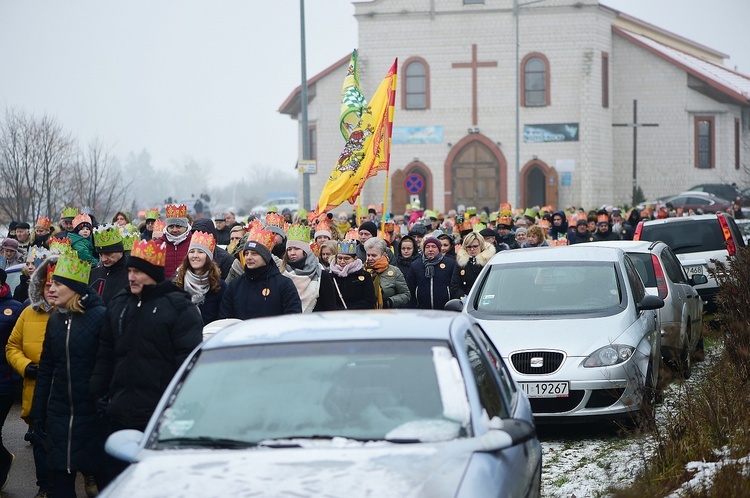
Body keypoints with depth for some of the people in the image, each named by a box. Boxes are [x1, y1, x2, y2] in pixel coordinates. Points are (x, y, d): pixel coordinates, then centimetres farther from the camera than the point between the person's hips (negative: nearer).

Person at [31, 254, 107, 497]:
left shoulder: (100, 316, -10)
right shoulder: (55, 320, 9)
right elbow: (46, 368, 12)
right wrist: (38, 413, 10)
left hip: (92, 413, -6)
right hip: (59, 414, 6)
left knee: (104, 476, 4)